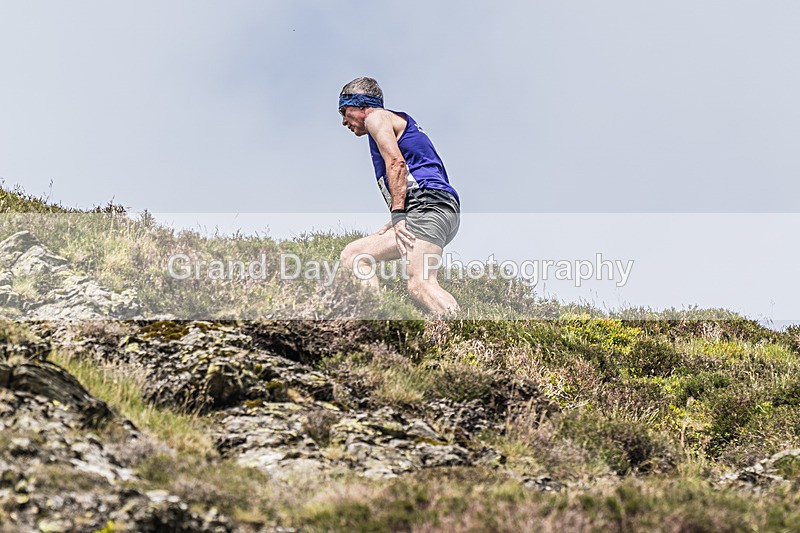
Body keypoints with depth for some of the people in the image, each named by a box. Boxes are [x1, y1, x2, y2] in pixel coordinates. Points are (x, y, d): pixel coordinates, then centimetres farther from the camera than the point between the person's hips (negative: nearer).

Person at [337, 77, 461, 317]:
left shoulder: (376, 117, 9)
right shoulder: (402, 125, 37)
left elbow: (396, 162, -10)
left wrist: (398, 214, -15)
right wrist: (388, 228, 25)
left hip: (428, 204, -10)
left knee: (420, 284, -26)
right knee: (352, 254, 7)